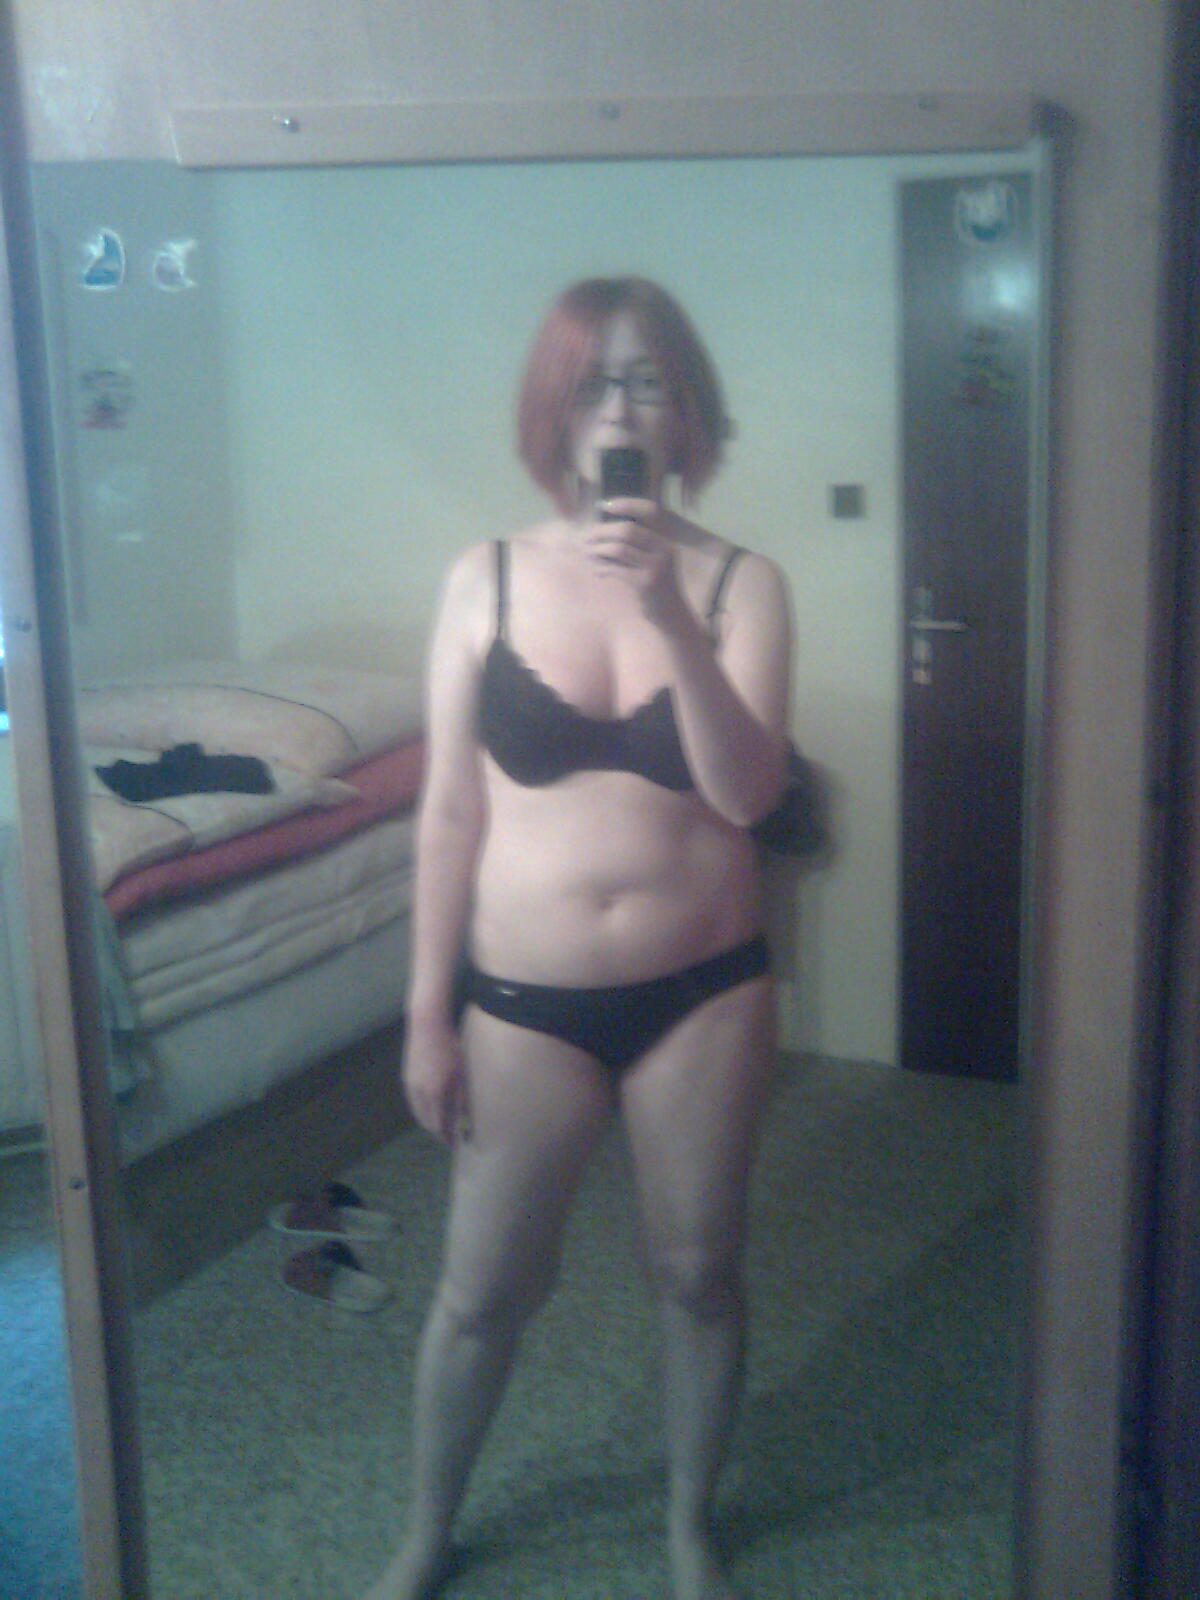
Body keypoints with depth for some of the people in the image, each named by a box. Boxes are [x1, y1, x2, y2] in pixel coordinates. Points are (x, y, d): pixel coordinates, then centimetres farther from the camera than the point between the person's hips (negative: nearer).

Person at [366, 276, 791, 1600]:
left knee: (697, 1273, 15)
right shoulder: (487, 581, -5)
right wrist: (427, 1015, -2)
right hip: (528, 1000, 0)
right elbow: (451, 809, -3)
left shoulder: (739, 583, -6)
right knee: (483, 1288, 12)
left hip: (701, 991, 0)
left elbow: (745, 792, -17)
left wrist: (671, 614, -29)